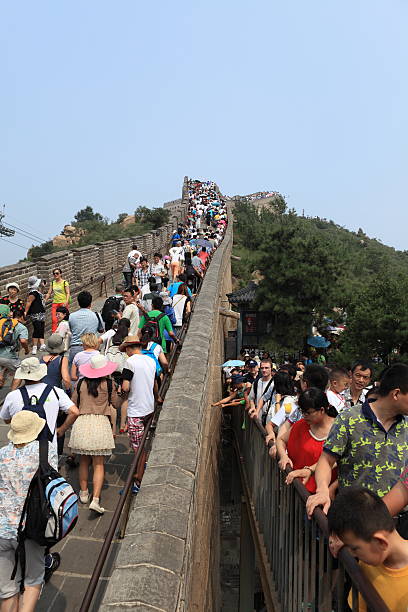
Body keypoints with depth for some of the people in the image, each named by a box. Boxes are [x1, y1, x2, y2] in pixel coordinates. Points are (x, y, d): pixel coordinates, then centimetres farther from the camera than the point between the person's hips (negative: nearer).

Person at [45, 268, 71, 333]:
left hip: (63, 302, -4)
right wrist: (45, 300, 7)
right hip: (55, 302, 4)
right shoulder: (52, 283, 13)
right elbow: (49, 293, 17)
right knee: (54, 319, -4)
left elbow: (68, 293, -6)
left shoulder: (64, 282, -1)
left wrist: (66, 302, -19)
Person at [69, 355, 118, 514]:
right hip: (100, 422, -2)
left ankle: (84, 493, 30)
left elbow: (73, 403, 11)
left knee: (84, 461, 19)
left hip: (81, 422, 3)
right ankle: (95, 499, -5)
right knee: (98, 464, 4)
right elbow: (115, 402, 8)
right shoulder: (108, 384, -4)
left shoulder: (81, 383, 3)